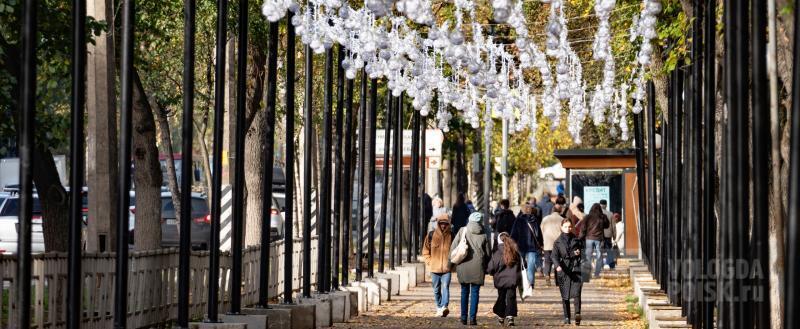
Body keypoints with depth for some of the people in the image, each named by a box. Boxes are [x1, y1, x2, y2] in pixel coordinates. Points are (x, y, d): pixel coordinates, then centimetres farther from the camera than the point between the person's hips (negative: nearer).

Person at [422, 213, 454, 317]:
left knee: (445, 287, -17)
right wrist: (429, 263, 2)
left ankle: (444, 307, -27)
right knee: (436, 289, 10)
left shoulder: (452, 236, 1)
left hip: (447, 268, -2)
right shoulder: (431, 235, 3)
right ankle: (439, 308, 23)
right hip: (434, 268, 2)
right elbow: (425, 251, 12)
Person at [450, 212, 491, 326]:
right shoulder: (483, 235, 2)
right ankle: (472, 318, -1)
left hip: (463, 265, 1)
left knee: (464, 291, 11)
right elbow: (488, 253, 6)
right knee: (475, 292, 3)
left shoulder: (462, 231, 1)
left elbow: (453, 247, -1)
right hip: (477, 266, -1)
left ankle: (464, 317, 13)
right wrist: (486, 267, 17)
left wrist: (452, 261, 10)